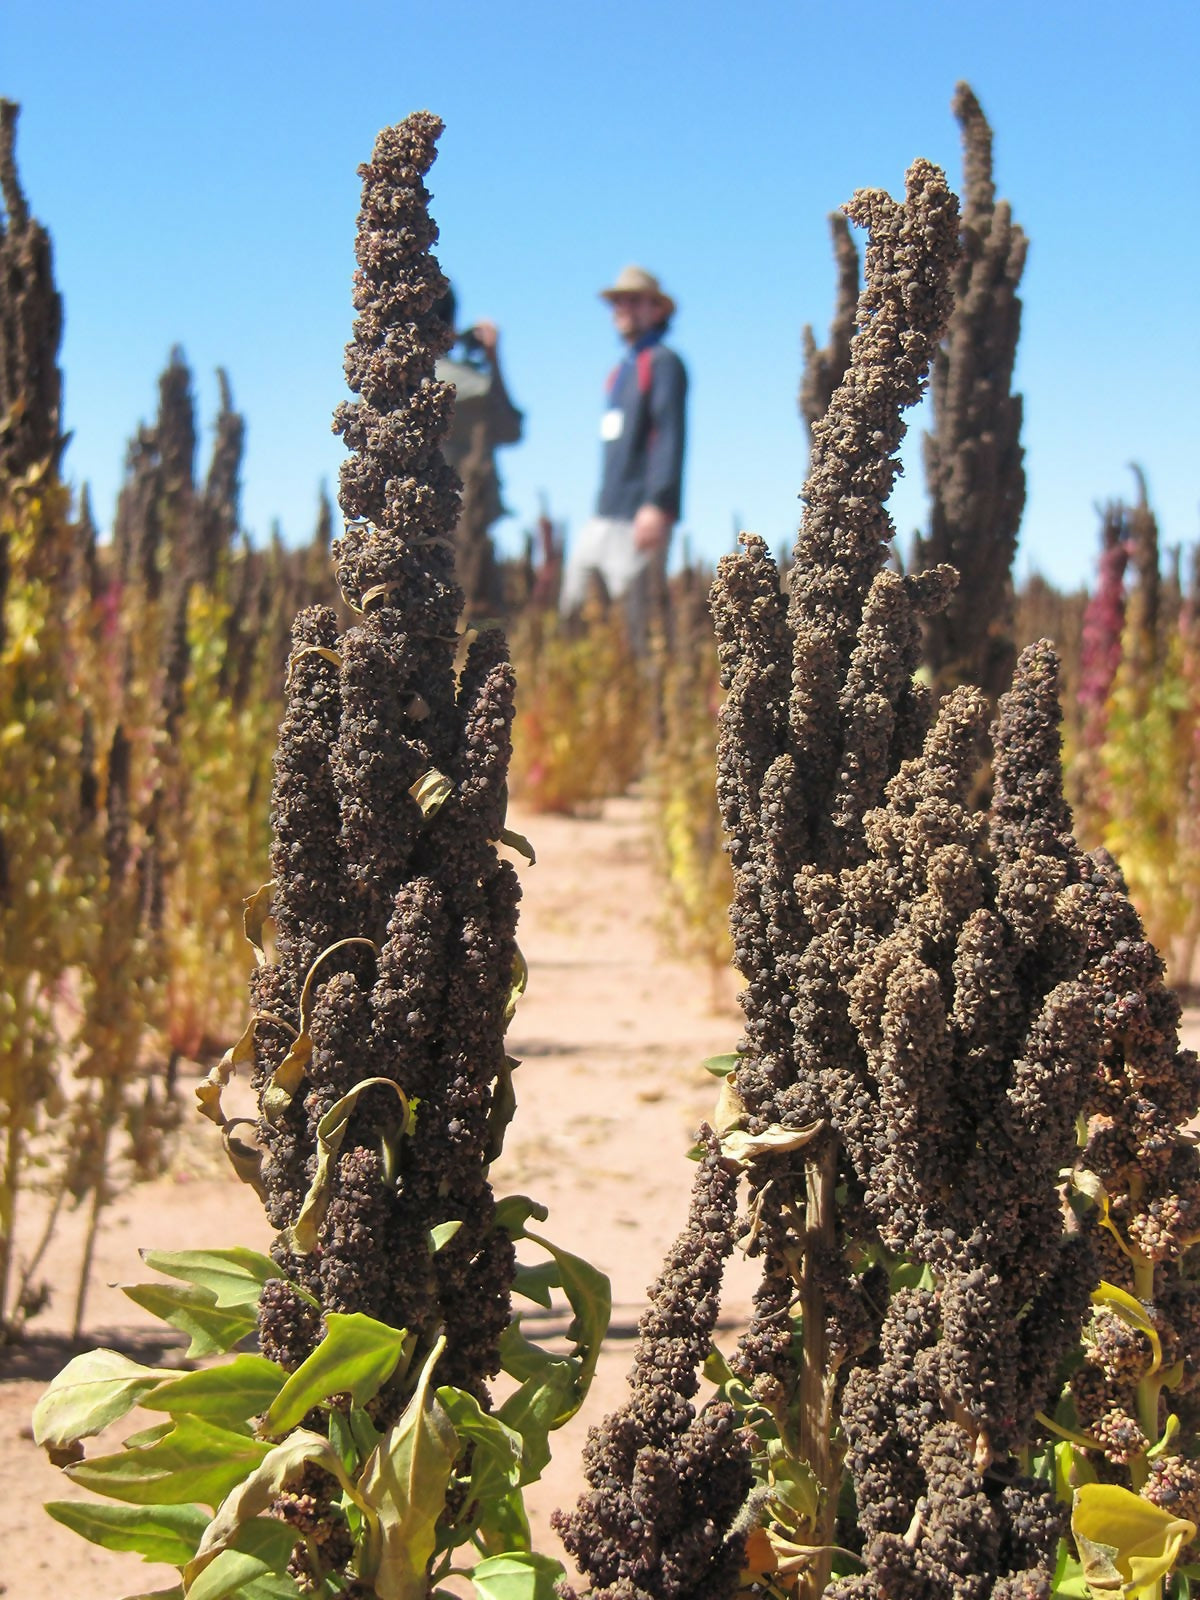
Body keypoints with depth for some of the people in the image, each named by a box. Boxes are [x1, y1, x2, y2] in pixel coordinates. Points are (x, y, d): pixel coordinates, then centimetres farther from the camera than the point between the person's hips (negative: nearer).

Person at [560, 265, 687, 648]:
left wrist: (657, 505, -24)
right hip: (602, 517, 9)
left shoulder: (664, 363, -4)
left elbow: (670, 437, -14)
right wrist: (603, 506, 20)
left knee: (634, 625, -10)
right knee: (571, 614, 4)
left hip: (639, 518, -9)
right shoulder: (622, 372, 22)